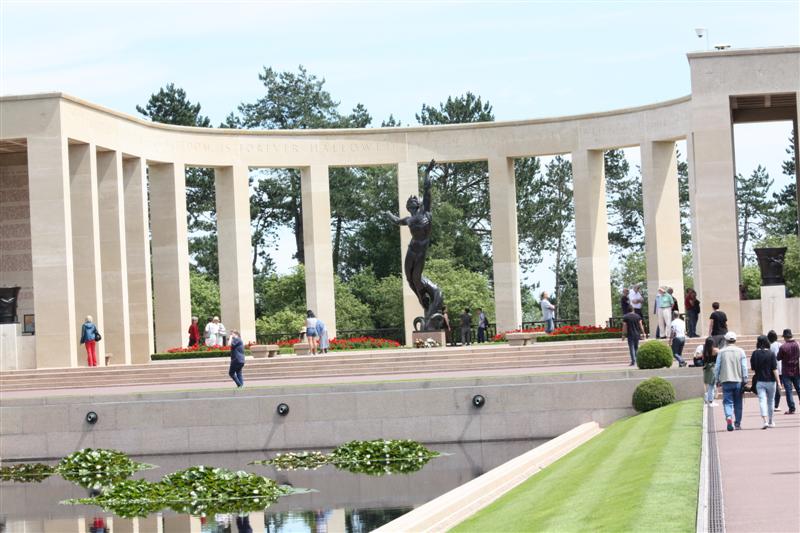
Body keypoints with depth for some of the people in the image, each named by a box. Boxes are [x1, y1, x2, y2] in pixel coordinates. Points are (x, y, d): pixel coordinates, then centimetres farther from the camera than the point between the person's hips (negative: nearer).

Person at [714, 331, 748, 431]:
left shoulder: (721, 352, 0)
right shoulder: (740, 351, 1)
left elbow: (717, 367, 2)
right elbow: (744, 367, 0)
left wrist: (716, 379, 11)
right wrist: (745, 379, 6)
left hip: (726, 381, -1)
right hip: (738, 381, 1)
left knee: (727, 402, -1)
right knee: (738, 403, 10)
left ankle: (729, 417, -25)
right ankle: (737, 423, 14)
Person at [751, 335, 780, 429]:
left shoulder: (755, 354, -3)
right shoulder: (771, 354, -8)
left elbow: (753, 368, 5)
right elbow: (775, 370, -10)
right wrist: (778, 382, -6)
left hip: (759, 381, 0)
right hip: (771, 381, 0)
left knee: (762, 401, -4)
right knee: (770, 401, 15)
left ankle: (765, 421, -23)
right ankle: (770, 422, 26)